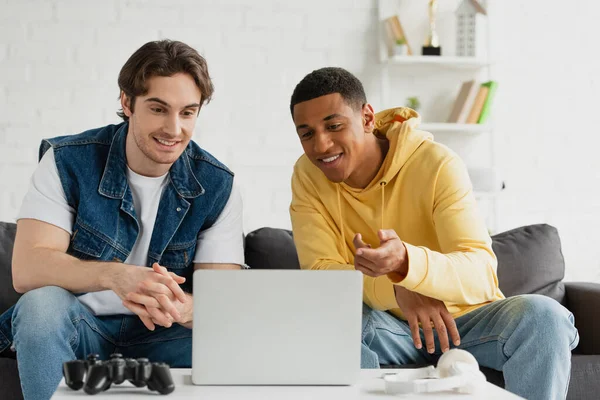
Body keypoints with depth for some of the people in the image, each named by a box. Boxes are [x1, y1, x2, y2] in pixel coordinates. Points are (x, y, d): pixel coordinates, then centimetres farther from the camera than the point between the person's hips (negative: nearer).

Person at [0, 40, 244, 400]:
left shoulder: (218, 186, -5)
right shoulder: (67, 161, -10)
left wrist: (181, 308, -38)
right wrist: (113, 275, -41)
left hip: (159, 338, 1)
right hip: (74, 328, 0)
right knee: (42, 302, -33)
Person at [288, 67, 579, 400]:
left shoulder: (437, 165, -19)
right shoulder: (308, 176, -8)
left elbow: (482, 273, -28)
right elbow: (319, 271, -16)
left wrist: (405, 263, -49)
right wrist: (398, 289, -34)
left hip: (463, 318, -1)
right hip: (386, 327, 1)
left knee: (543, 316, -29)